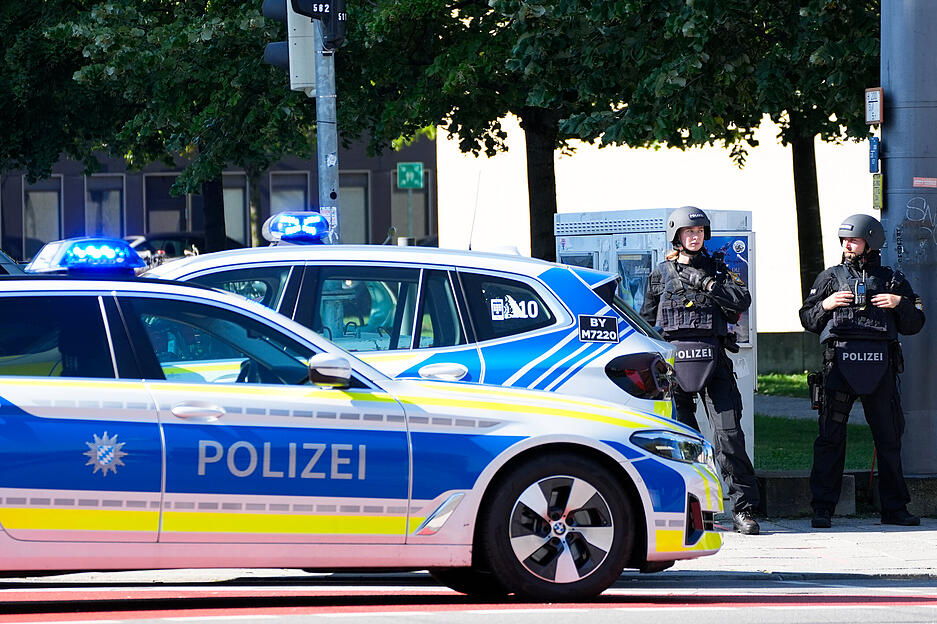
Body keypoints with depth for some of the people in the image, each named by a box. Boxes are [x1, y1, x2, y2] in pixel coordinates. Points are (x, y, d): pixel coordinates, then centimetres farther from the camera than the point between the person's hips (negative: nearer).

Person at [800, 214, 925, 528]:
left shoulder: (892, 280, 14)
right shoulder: (831, 277, 13)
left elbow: (914, 324, 14)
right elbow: (807, 320, 14)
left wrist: (900, 304, -4)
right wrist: (825, 305, -4)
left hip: (880, 366, 1)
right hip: (840, 363, -1)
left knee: (889, 438, 4)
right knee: (831, 437, -5)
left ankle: (894, 508, 12)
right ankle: (823, 508, -2)